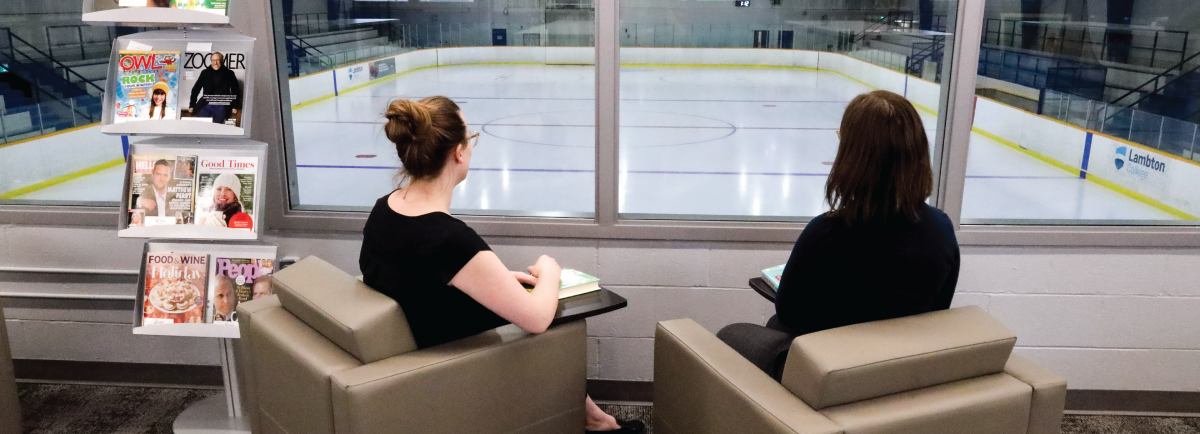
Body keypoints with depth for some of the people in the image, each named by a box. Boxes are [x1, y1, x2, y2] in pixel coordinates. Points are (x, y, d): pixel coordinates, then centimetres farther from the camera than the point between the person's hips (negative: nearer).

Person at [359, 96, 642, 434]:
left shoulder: (383, 209, -8)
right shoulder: (450, 239, -34)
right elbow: (537, 318, -25)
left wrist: (496, 277, 4)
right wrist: (549, 271, -5)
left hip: (409, 350, 8)